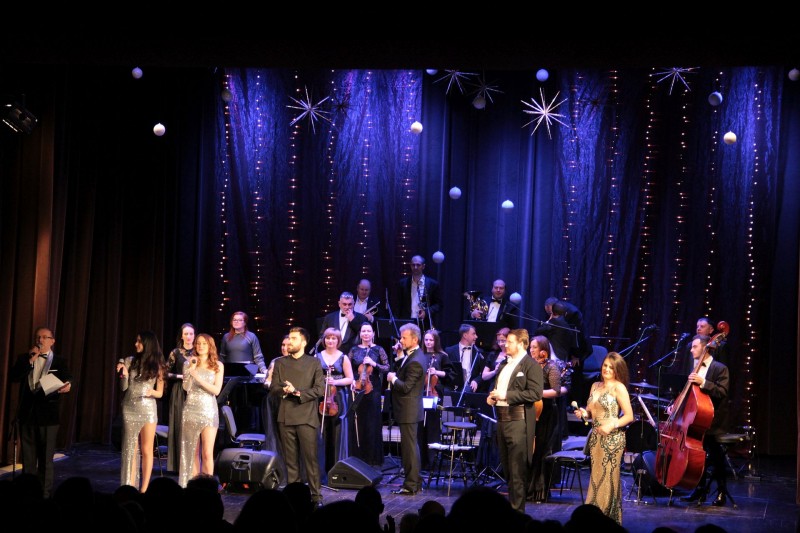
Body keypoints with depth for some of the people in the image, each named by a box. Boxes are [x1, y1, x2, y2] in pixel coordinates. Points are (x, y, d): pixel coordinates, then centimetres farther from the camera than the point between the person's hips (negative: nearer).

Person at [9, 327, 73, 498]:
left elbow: (67, 381, -6)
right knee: (28, 458, 10)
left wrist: (67, 386, -29)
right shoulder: (24, 358, 9)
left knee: (46, 458, 2)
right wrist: (30, 360, -13)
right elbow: (13, 377, -5)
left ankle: (44, 495, 8)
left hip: (47, 414, -2)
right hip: (27, 413, 2)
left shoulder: (60, 361, 3)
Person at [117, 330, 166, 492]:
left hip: (148, 409, -1)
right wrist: (124, 375, -16)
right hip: (130, 409, 1)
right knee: (130, 450, 3)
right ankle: (130, 489, 6)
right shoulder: (129, 361, 3)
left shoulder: (157, 365, 1)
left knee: (146, 450, 0)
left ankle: (144, 489, 4)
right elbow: (124, 387, 2)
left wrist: (152, 392, -18)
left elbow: (160, 393, 4)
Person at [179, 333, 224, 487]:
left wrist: (198, 377, -14)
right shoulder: (189, 363, 7)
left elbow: (216, 390, -5)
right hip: (191, 410, 2)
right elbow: (186, 388, 0)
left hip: (208, 410, -2)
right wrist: (191, 370, -11)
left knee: (207, 453, -8)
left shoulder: (218, 365, 3)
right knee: (192, 452, 5)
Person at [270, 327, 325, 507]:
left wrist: (298, 392, -13)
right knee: (290, 458, 4)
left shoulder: (314, 363, 6)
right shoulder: (280, 363, 15)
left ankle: (316, 494, -1)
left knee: (310, 457, -5)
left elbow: (319, 389, -3)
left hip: (307, 416, -3)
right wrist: (284, 390, -12)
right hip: (286, 417, 3)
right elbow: (273, 388, 9)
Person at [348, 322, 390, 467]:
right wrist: (351, 380, -9)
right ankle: (358, 457, 11)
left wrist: (374, 364, -17)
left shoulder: (378, 350, 3)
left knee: (372, 424, 0)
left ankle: (373, 458, 7)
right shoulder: (354, 350, 9)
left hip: (372, 390, -2)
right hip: (356, 389, 2)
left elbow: (387, 368, -3)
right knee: (357, 424, 3)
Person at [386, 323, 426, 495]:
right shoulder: (414, 355, 9)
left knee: (409, 447, -3)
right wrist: (400, 356, 5)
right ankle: (415, 481, 27)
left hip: (408, 410, -10)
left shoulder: (415, 361, -22)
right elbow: (405, 375, 12)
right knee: (412, 446, 18)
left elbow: (406, 387, -25)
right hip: (410, 409, 10)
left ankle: (411, 485, 3)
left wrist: (393, 378, -10)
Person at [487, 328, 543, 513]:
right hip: (502, 419, 9)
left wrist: (506, 395, -18)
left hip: (519, 420, -9)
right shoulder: (504, 364, 18)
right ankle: (511, 501, 24)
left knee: (517, 470, -7)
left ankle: (517, 509, -3)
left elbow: (535, 393, -18)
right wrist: (493, 396, 9)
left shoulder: (531, 365, -8)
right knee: (507, 467, 14)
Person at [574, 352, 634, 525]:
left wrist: (612, 424, -22)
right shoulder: (595, 386, 12)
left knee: (608, 478, -5)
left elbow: (629, 416, -10)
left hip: (612, 438, -6)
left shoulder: (618, 387, -7)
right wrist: (584, 413, -1)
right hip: (596, 437, 6)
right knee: (596, 478, 8)